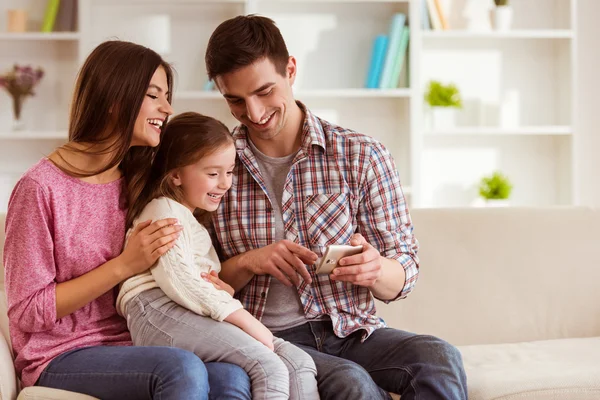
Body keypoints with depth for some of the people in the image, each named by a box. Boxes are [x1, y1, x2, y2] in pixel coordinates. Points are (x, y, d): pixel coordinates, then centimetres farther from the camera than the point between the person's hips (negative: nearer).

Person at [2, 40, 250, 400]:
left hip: (130, 348, 5)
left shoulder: (140, 182, 10)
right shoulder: (41, 188, -10)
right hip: (61, 358, -5)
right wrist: (123, 265, -16)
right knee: (182, 367, -33)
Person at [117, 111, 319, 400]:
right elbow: (178, 280, -13)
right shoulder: (165, 210, 2)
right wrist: (245, 320, -17)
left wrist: (223, 289, 6)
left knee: (300, 364, -10)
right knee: (270, 369, -27)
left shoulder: (194, 220, 34)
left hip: (197, 317, 9)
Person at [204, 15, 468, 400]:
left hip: (350, 330, 1)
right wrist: (249, 263, -14)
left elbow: (404, 276, 4)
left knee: (439, 357, -30)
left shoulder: (363, 156, 2)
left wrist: (375, 270, -20)